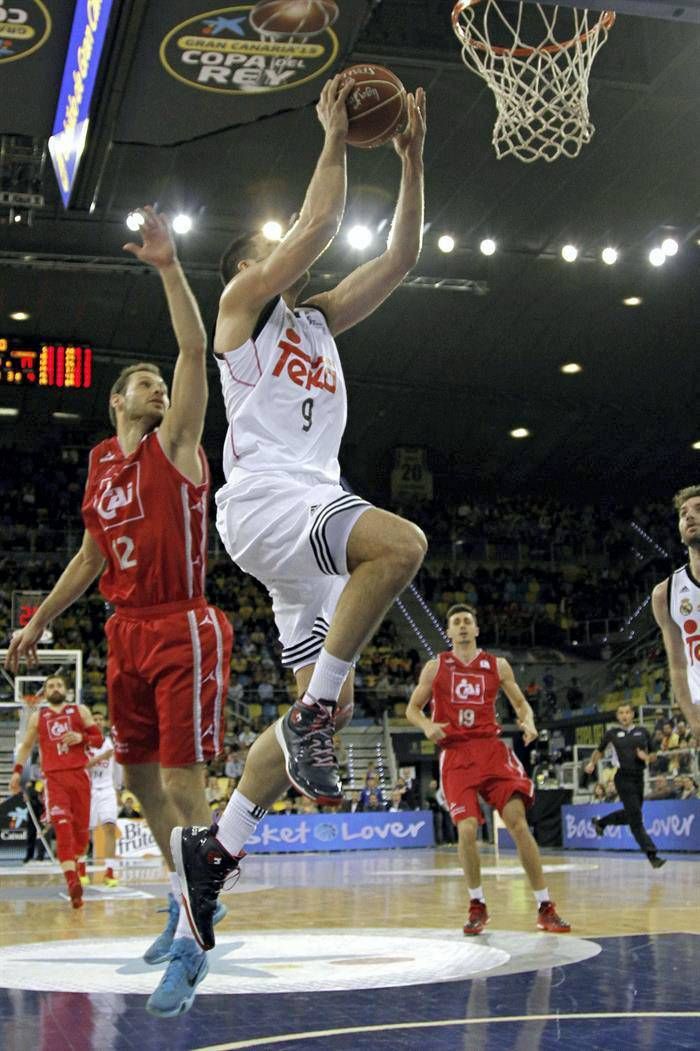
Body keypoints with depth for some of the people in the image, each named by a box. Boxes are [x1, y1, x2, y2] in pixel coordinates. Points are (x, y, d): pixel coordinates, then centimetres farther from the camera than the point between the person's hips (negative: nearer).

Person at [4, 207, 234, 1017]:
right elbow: (92, 555, 21)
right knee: (139, 777, 14)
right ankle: (184, 900, 34)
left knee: (183, 784, -9)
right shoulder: (102, 464, 14)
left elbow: (195, 352, -14)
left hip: (183, 631, -6)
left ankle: (191, 945, -2)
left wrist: (168, 267, -18)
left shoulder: (175, 444, -1)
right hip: (127, 633, 7)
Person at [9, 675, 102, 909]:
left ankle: (73, 864, 31)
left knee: (81, 828, 3)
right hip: (53, 777, -1)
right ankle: (72, 880, -30)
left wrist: (81, 738, -9)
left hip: (79, 774, 1)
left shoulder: (80, 711, 12)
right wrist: (17, 771, 12)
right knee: (62, 824, -20)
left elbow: (98, 740, 11)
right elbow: (26, 745, 22)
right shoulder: (37, 717, 15)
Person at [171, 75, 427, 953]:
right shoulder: (243, 306, 8)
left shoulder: (318, 319, 28)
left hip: (313, 510, 8)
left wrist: (411, 162, 17)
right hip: (265, 499, -8)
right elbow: (317, 227, -6)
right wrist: (334, 139, 2)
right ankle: (312, 717, -23)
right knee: (401, 543, -35)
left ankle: (214, 850, 7)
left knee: (328, 703, 2)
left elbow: (399, 259, 22)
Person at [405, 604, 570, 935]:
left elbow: (520, 702, 18)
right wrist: (427, 726, -9)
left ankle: (545, 908, -3)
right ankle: (477, 906, 8)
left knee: (518, 821, -11)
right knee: (466, 828, -14)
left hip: (491, 749, 1)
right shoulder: (435, 667, 8)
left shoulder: (498, 665, 10)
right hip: (455, 754, -1)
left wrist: (528, 721, -5)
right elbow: (412, 708, 13)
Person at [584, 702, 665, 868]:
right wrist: (592, 763, 2)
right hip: (623, 778, -4)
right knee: (636, 818, -9)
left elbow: (652, 754, 14)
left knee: (630, 815, 16)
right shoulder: (612, 733, 2)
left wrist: (646, 757, -7)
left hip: (639, 777, 4)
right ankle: (652, 855, -9)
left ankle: (600, 822, 42)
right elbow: (600, 750, 16)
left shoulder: (643, 732, 7)